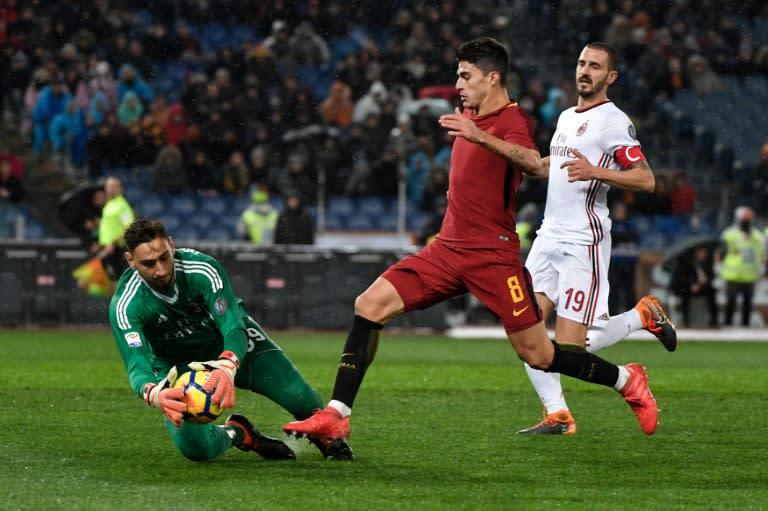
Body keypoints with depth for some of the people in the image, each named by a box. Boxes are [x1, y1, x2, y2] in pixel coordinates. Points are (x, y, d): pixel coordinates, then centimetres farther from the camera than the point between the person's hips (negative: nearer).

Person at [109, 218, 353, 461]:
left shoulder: (203, 269, -31)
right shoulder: (125, 306, -30)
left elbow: (233, 327, -39)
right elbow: (137, 366, -38)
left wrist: (227, 367, -63)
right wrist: (154, 394, -64)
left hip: (232, 350, 0)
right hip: (178, 365, 0)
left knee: (303, 401, -16)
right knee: (195, 448, -25)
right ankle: (237, 433, 11)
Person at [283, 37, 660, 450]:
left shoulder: (512, 120, -13)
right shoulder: (470, 116, 12)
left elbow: (532, 164, -39)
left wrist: (480, 137, -50)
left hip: (493, 256, -7)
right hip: (448, 248, 7)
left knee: (537, 355, -3)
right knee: (369, 305, -8)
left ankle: (627, 380, 21)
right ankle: (336, 416, -9)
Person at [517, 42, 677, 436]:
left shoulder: (613, 121, -9)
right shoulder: (566, 117, 17)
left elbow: (646, 180, -17)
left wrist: (595, 171, -28)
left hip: (583, 241, -8)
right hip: (549, 236, 8)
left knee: (570, 348, -10)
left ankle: (643, 315, 13)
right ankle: (557, 415, 1)